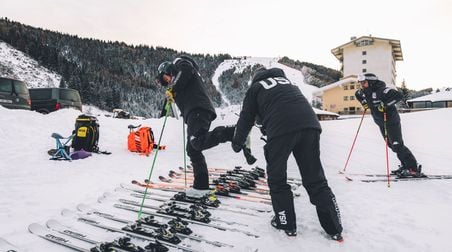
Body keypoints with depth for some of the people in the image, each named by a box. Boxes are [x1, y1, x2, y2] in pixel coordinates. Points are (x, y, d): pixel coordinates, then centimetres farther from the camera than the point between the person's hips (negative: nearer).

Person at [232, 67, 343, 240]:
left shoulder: (255, 87, 22)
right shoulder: (285, 80, 35)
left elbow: (246, 119, 23)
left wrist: (237, 143, 37)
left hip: (281, 129, -4)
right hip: (309, 123, 5)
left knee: (277, 178, 14)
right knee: (315, 179, 12)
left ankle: (286, 224, 20)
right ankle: (334, 228, 16)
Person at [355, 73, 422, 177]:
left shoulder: (381, 90, -24)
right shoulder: (364, 92, 2)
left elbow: (398, 95, -32)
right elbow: (357, 94, 25)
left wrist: (385, 104, -31)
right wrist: (364, 102, 12)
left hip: (391, 121, -9)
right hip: (381, 123, 9)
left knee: (397, 145, -11)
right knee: (391, 145, 14)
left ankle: (414, 168, -1)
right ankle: (405, 165, 27)